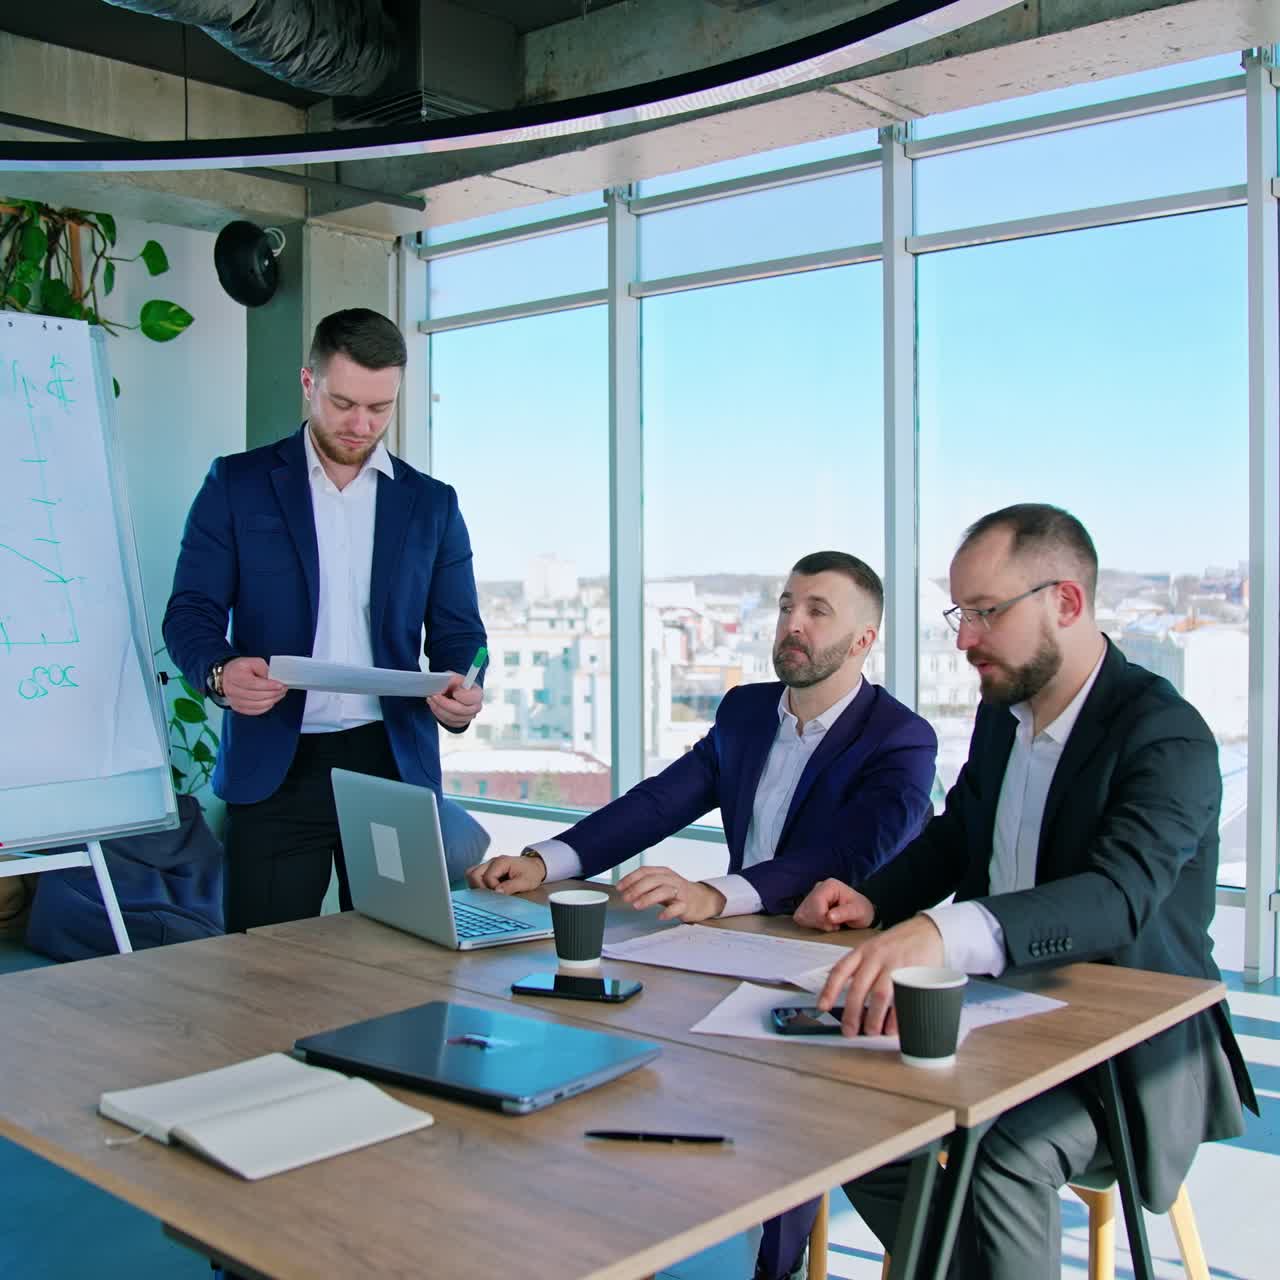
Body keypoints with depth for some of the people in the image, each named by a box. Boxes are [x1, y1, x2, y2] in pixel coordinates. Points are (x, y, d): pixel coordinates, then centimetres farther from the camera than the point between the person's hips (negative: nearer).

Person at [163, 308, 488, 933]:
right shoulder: (236, 483, 5)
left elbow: (458, 632, 10)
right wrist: (219, 671, -20)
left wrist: (461, 694, -12)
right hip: (276, 768, -1)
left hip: (394, 764, 2)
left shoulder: (432, 503, 11)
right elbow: (190, 612, 2)